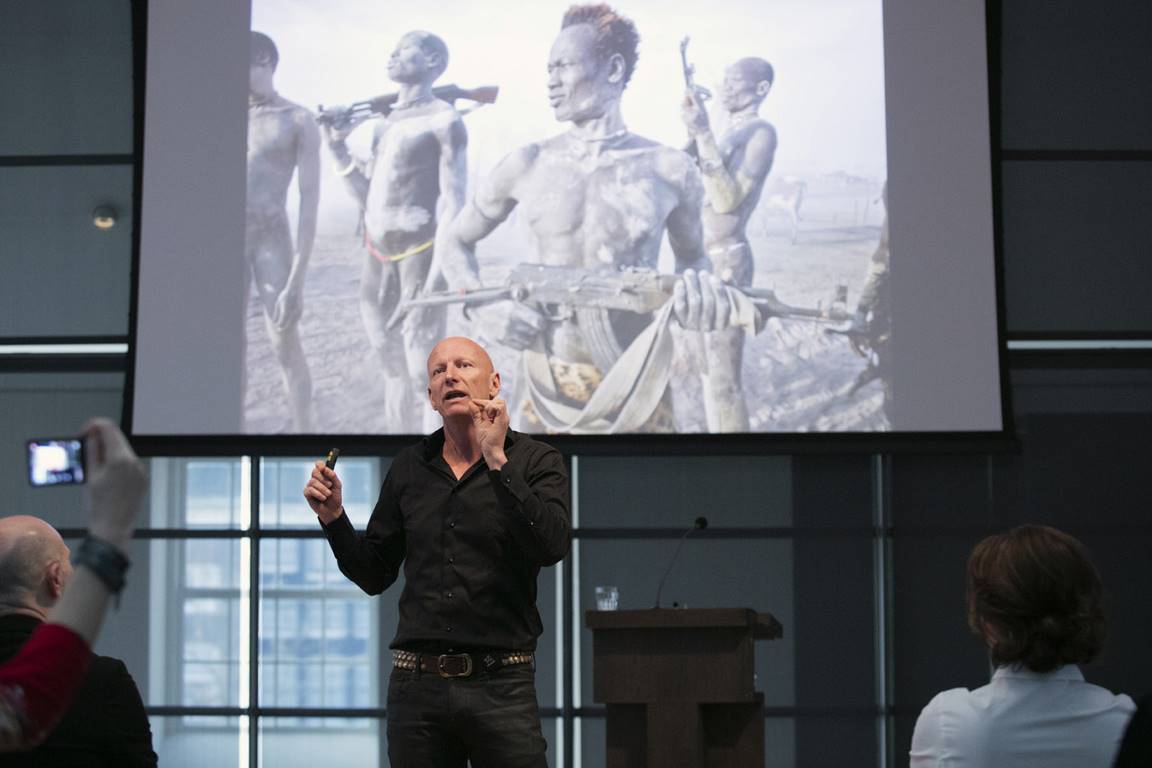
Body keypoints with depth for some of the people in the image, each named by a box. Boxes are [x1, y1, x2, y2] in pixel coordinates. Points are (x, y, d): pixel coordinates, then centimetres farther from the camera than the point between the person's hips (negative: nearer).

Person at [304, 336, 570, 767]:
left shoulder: (535, 461, 3)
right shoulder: (408, 469, 13)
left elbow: (551, 548, -15)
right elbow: (374, 576, 16)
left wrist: (496, 459, -16)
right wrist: (333, 517, 1)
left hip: (499, 684, -3)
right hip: (416, 684, 3)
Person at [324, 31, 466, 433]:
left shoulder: (443, 120, -6)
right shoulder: (383, 123, 17)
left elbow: (453, 201, -12)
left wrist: (435, 280, -19)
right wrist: (338, 147, 9)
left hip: (419, 254, -8)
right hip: (378, 257, 8)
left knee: (425, 373, -9)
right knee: (393, 369, 12)